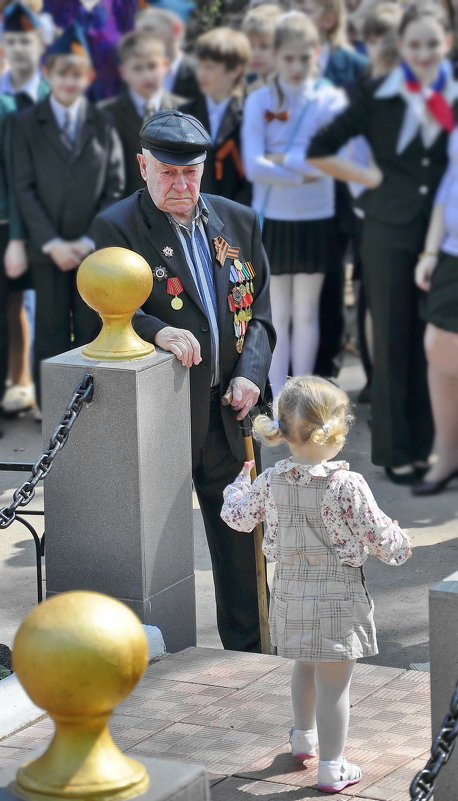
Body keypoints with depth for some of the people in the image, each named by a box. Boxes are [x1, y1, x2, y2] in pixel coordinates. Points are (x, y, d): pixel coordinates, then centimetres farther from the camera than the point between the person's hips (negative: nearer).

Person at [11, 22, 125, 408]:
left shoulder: (102, 124, 7)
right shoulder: (27, 124, 4)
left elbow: (115, 188, 3)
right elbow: (24, 189, -2)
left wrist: (90, 241, -8)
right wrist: (52, 243, -11)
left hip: (95, 248, 1)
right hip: (48, 249, -1)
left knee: (92, 330, 3)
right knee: (51, 333, 2)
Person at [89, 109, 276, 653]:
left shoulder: (238, 221, 10)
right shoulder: (115, 228, -6)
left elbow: (259, 310, 12)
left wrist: (250, 372, -4)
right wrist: (157, 331, -31)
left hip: (229, 410, 5)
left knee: (241, 541, 12)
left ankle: (248, 655, 25)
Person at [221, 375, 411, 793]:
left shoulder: (271, 481, -6)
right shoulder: (348, 486, -21)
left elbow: (238, 517, 10)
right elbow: (378, 535, -14)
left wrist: (239, 485, 31)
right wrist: (400, 546, 9)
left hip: (291, 591, 6)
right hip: (337, 595, -6)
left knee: (306, 664, 29)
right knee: (334, 683, 4)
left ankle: (303, 735, 48)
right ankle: (332, 768, 11)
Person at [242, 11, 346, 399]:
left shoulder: (331, 99, -3)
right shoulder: (259, 101, -4)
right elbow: (254, 166, -14)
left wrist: (282, 157, -15)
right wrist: (305, 171, -18)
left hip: (316, 220, 1)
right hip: (272, 220, 0)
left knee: (306, 314, 9)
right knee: (277, 315, 6)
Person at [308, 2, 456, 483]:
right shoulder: (378, 96, -3)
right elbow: (319, 151, 0)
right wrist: (369, 177, -4)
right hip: (390, 232, -2)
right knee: (393, 342, 4)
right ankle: (396, 450, 13)